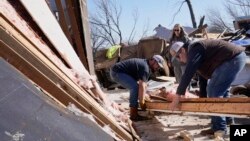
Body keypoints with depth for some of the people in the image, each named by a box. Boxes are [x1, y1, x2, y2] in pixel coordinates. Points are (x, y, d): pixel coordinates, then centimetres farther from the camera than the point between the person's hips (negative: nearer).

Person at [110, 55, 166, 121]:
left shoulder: (147, 66, 14)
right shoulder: (145, 67, -18)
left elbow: (144, 84, 19)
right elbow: (142, 86, -23)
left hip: (117, 71, 11)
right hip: (117, 72, -11)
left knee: (135, 86, 17)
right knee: (135, 87, -21)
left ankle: (133, 112, 21)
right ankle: (133, 115, -15)